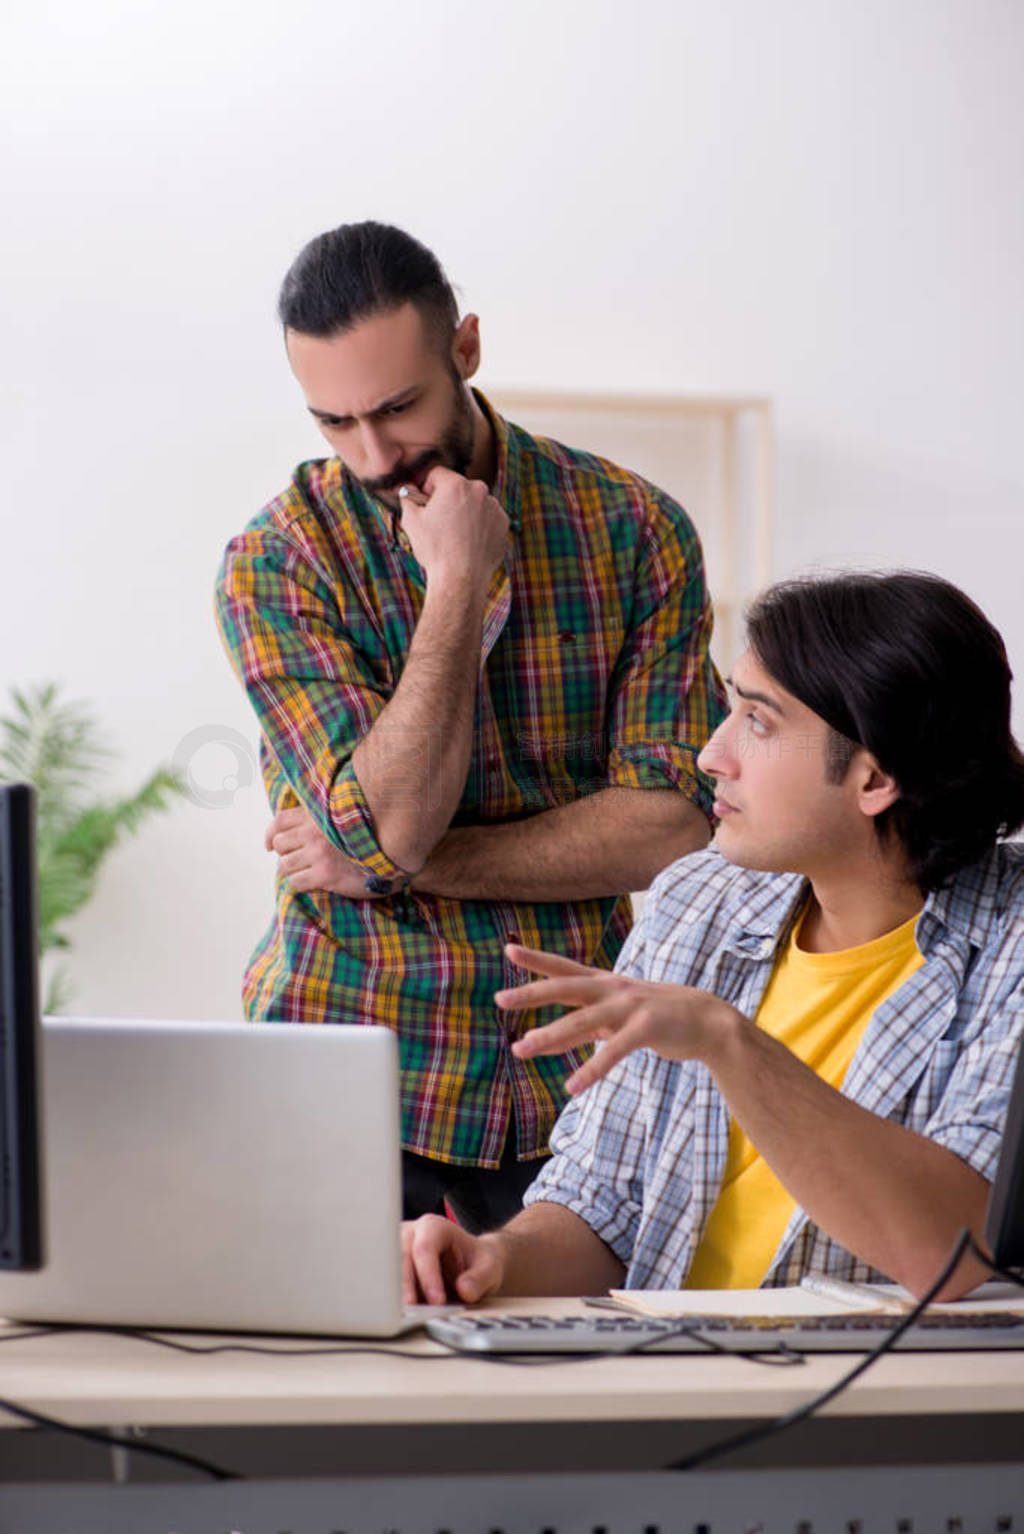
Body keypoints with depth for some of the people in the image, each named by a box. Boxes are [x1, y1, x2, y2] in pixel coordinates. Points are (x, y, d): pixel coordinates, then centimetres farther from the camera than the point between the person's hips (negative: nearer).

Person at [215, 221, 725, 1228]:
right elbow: (391, 824, -15)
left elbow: (674, 824, -7)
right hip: (353, 1065, -1)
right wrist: (458, 582, -16)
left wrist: (416, 861, -11)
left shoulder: (635, 529, -1)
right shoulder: (277, 565, -4)